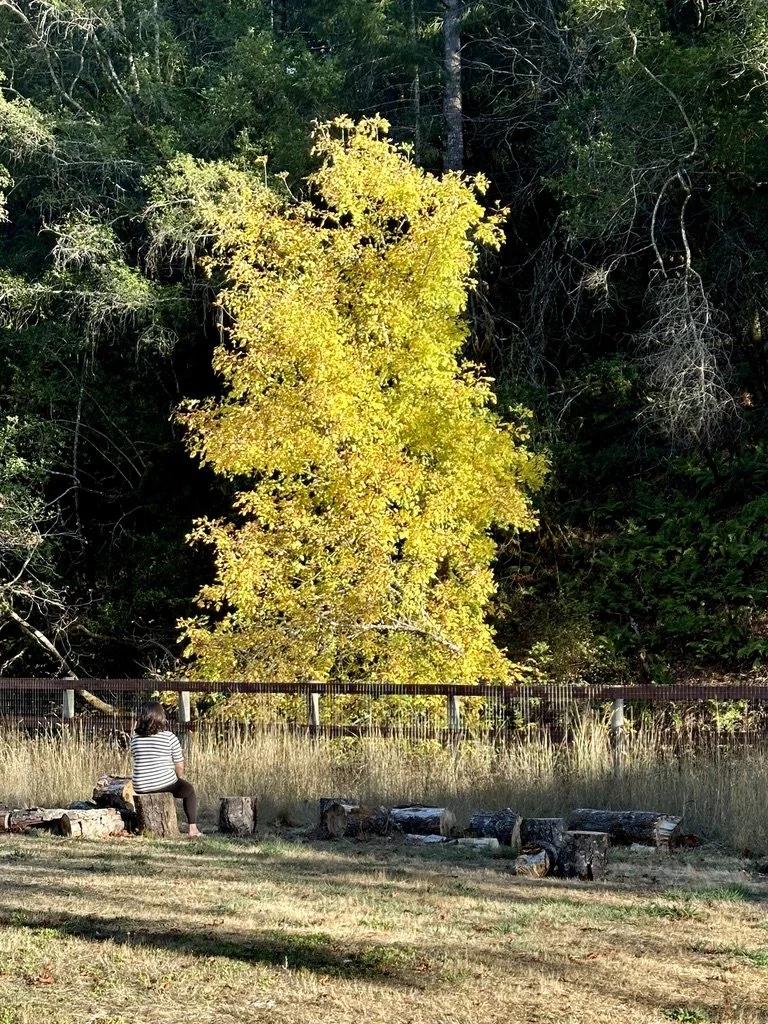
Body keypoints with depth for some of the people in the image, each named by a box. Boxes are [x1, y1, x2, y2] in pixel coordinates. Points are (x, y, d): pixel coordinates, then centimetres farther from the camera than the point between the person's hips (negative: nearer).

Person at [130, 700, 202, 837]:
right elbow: (179, 767, -6)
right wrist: (177, 779, 17)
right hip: (164, 784, -4)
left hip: (140, 788, 4)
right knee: (189, 790, 25)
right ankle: (192, 828, 20)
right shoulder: (169, 737, -10)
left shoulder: (135, 738, 2)